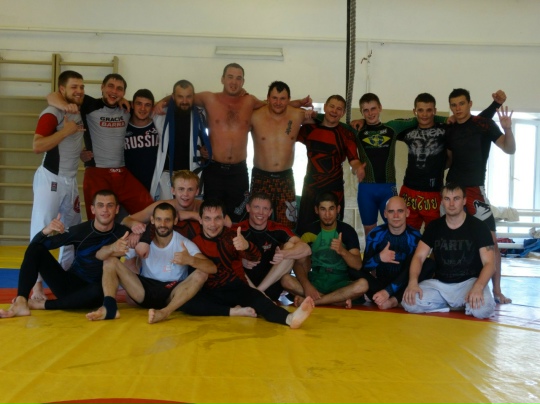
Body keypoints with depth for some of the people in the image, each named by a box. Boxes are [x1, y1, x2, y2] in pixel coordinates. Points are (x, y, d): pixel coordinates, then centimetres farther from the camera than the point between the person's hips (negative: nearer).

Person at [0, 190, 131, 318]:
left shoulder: (122, 234, -8)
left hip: (90, 292, -1)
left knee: (99, 291, -38)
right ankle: (21, 303, -28)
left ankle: (40, 305, -22)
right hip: (68, 284, 2)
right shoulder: (80, 230, -9)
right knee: (35, 248, -15)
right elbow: (36, 243, -7)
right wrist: (46, 231, -30)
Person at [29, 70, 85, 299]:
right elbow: (37, 146, -27)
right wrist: (66, 130, -24)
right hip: (50, 179, -8)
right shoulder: (52, 114, -16)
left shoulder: (81, 111, 9)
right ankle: (37, 284, -2)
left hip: (70, 180, 8)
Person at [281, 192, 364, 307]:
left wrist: (342, 251, -31)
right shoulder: (310, 232, 2)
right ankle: (339, 299, -23)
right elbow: (299, 263, -3)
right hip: (316, 281, 1)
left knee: (362, 285, -33)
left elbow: (358, 265, -10)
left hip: (340, 283, -1)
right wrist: (306, 285, -23)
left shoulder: (347, 231, -3)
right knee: (286, 280, -26)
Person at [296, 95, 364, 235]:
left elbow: (354, 161, -6)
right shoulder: (309, 129, 6)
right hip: (310, 188, 2)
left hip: (334, 190, -1)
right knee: (304, 231, 2)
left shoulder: (346, 134, 0)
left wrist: (357, 169, -31)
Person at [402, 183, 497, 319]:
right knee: (409, 303, -23)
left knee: (483, 308, -36)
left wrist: (478, 287, -31)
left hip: (469, 282, -3)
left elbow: (489, 263, -10)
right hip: (439, 283, 4)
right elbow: (418, 257, -1)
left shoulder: (479, 227, -5)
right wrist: (413, 282, -22)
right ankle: (457, 306, -1)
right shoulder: (434, 227, 4)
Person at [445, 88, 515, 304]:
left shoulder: (484, 124, -4)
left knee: (490, 238, -8)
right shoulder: (450, 131, 10)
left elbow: (509, 149, -13)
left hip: (474, 189, -5)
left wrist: (507, 128, -29)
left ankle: (496, 290, -1)